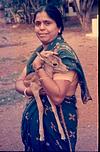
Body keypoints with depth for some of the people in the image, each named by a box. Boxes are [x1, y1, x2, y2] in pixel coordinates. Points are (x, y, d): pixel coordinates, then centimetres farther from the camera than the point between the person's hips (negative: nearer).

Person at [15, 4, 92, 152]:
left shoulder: (64, 53, -20)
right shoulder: (39, 51, 5)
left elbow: (58, 97, -29)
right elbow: (19, 82, 7)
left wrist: (38, 66, -26)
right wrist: (28, 90, -15)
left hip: (57, 120, -7)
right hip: (35, 119, 8)